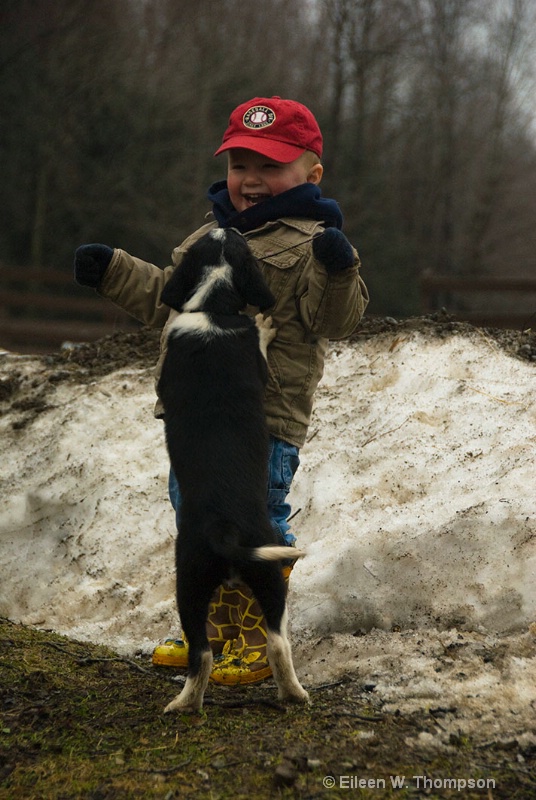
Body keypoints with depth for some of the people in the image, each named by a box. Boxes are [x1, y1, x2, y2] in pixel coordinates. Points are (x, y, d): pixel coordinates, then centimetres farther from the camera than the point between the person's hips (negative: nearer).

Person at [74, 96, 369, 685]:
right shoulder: (208, 237, 18)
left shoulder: (307, 242, -6)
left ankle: (257, 643, 8)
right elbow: (165, 300, 27)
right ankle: (214, 633, 31)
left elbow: (337, 320, -16)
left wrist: (338, 272, -34)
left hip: (264, 419, -8)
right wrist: (114, 272, 19)